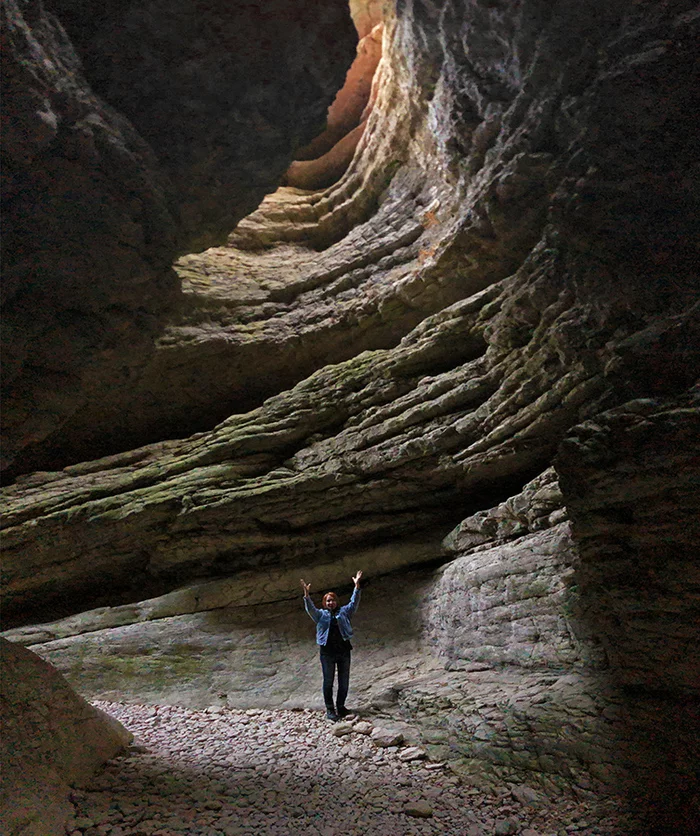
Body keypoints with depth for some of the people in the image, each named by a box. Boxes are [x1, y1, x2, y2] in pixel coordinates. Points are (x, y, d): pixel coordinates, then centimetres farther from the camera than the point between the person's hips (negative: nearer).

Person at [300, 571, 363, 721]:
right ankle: (330, 709, 13)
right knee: (328, 681, 3)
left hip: (344, 650, 2)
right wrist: (306, 594, -25)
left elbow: (354, 603, 1)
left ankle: (341, 706, 22)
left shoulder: (344, 612, 12)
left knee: (344, 681, 7)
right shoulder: (321, 614, 9)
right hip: (327, 652, -2)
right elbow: (310, 608, -8)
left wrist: (357, 586, -13)